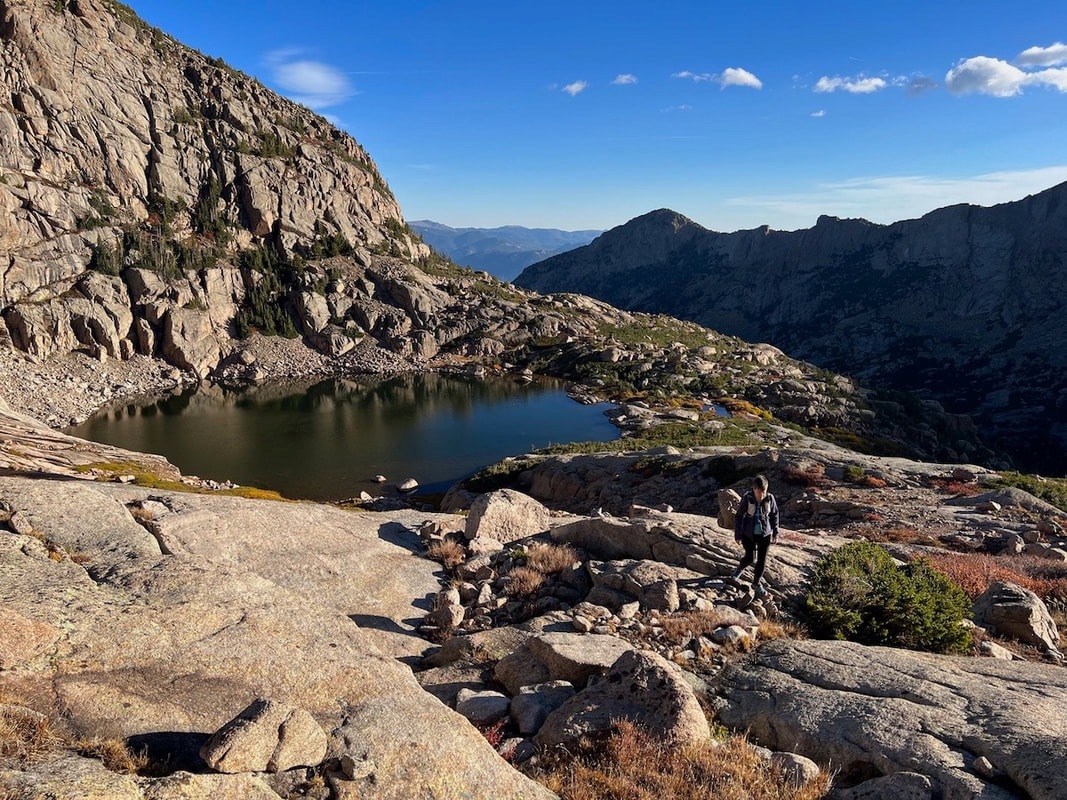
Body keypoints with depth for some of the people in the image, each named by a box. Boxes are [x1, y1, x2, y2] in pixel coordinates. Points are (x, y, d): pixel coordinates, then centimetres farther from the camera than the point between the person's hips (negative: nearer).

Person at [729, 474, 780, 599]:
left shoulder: (770, 498, -14)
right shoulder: (747, 498, -20)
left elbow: (774, 515, 2)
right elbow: (739, 516, -11)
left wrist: (775, 532, 5)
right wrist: (738, 535, -8)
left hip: (765, 533, 2)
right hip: (749, 533, -2)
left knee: (762, 560, 6)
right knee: (750, 558, 2)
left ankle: (756, 583, 27)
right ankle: (739, 569, 36)